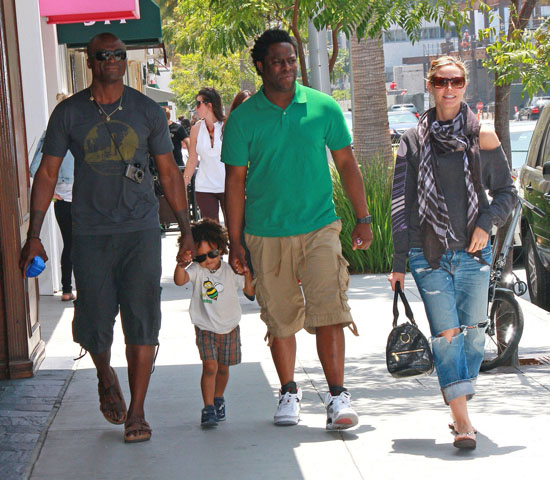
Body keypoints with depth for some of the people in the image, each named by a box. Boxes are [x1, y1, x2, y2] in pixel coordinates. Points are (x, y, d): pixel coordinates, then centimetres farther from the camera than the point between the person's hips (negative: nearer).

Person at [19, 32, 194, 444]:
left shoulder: (148, 111, 6)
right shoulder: (69, 113, 4)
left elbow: (170, 173, 12)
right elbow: (47, 174, 7)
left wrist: (187, 230, 9)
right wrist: (34, 235, 2)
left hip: (140, 230, 0)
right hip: (90, 232, 0)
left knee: (142, 320, -4)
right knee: (94, 321, -1)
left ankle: (137, 411, 5)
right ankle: (105, 376, 32)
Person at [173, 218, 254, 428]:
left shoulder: (230, 270, -5)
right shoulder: (196, 270, -10)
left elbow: (250, 291, 3)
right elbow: (180, 280, -30)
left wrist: (247, 273, -13)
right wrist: (181, 265, -49)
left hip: (229, 327, 2)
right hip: (206, 329, -2)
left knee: (223, 367, 14)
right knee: (210, 366, -15)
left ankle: (218, 399, 37)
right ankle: (208, 408, -11)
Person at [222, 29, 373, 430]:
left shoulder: (324, 108, 1)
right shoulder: (243, 119, -1)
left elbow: (347, 163, 9)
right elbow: (236, 181, 3)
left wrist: (363, 219, 6)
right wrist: (236, 242, 1)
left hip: (320, 227, 0)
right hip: (267, 234, 1)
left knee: (328, 313, -11)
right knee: (280, 318, 9)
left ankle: (338, 395, -6)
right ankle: (289, 393, 25)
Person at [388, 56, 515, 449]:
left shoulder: (482, 137, 5)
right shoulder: (414, 141, 5)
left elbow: (506, 192, 10)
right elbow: (401, 204, 7)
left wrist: (486, 224, -8)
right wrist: (399, 261, 5)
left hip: (473, 252, 1)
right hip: (429, 254, -1)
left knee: (473, 330, 2)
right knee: (446, 333, -9)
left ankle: (461, 405, 19)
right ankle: (462, 420, -11)